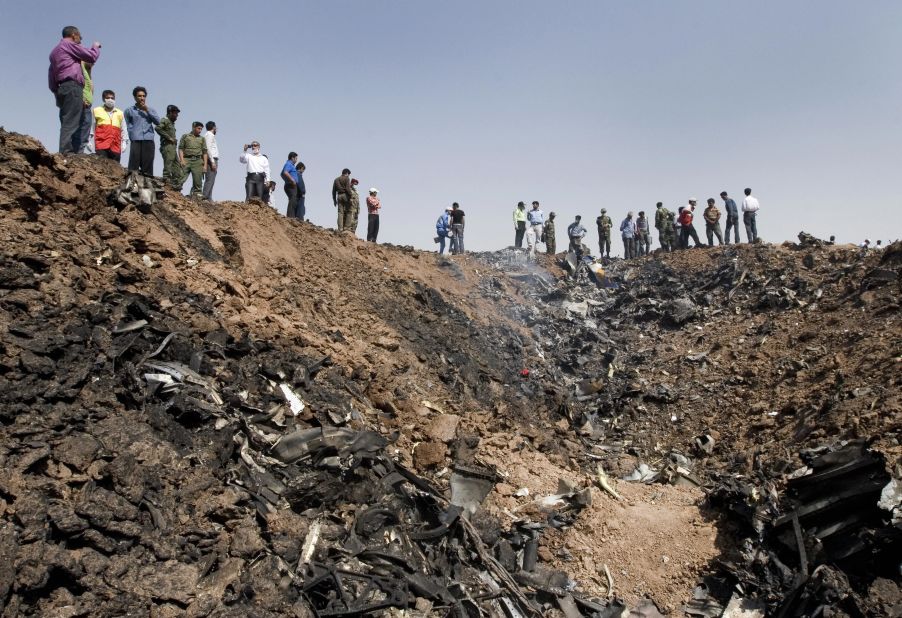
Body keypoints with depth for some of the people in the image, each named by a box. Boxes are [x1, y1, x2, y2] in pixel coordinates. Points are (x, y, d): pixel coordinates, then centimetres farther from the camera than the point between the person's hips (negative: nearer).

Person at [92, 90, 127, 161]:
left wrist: (124, 142, 10)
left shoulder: (120, 113, 20)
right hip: (101, 145, -3)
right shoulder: (97, 111, 13)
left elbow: (123, 130, 21)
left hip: (115, 147, 3)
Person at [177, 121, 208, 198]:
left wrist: (205, 165, 4)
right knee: (181, 177, -12)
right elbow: (180, 149, 7)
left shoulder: (202, 139, 20)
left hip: (198, 161, 2)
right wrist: (182, 160, -7)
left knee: (198, 181, -1)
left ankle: (197, 194, 4)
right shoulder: (185, 136, 14)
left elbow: (205, 152, 15)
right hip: (186, 159, -2)